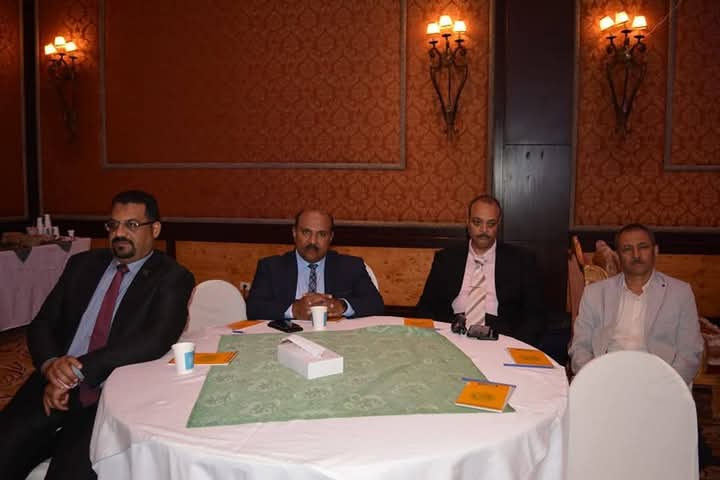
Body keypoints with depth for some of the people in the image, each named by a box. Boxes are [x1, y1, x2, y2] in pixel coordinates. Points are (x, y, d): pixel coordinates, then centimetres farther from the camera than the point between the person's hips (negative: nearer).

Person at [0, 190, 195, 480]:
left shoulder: (172, 278, -2)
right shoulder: (82, 264, 14)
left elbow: (155, 341, -16)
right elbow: (41, 325, 11)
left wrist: (79, 369, -20)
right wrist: (50, 365, -11)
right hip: (54, 385, 4)